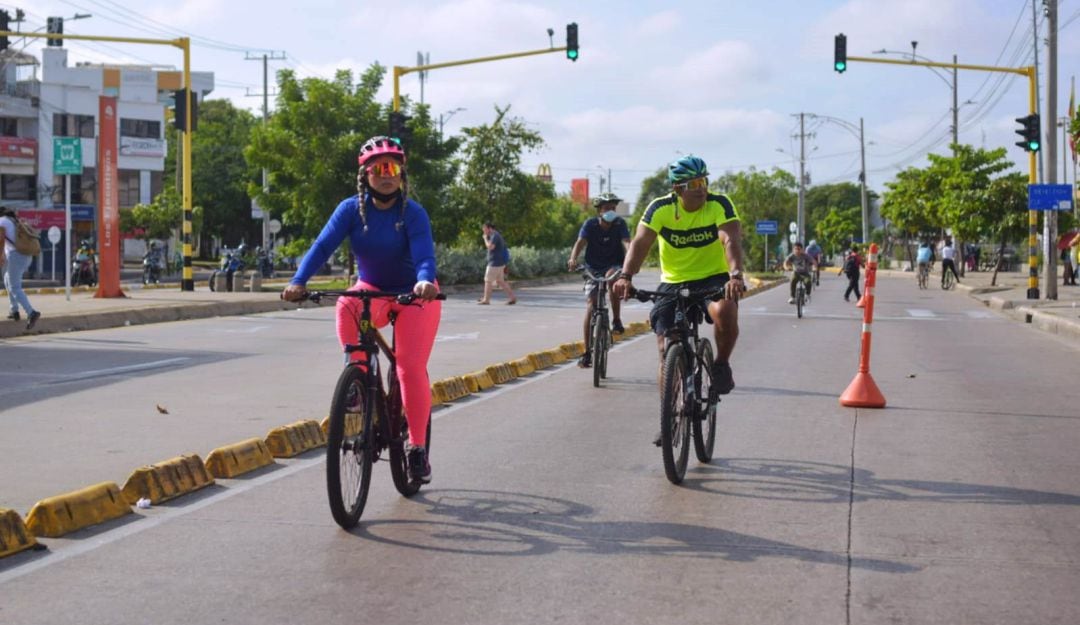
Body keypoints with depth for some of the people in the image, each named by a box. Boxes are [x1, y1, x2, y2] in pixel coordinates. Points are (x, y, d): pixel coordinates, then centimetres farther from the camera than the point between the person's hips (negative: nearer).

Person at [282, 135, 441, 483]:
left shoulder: (413, 213, -18)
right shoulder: (352, 209, -12)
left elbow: (424, 255, -32)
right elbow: (323, 245, -22)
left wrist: (425, 281, -56)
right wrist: (299, 281, -39)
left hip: (415, 296, -2)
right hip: (372, 290, 2)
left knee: (411, 367, -15)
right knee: (347, 308, -34)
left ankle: (418, 447, -4)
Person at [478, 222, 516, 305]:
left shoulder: (495, 236, -14)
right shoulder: (497, 235, 18)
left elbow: (490, 247, -25)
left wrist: (485, 238, -13)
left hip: (495, 263, -10)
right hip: (499, 263, 10)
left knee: (488, 280, -2)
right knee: (500, 282, 11)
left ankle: (486, 300, 3)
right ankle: (512, 297, 6)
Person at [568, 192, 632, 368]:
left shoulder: (620, 224, -8)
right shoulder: (590, 224, -9)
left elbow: (626, 242, -22)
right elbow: (580, 242, -22)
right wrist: (573, 259, -43)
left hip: (614, 266, -1)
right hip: (594, 269, 1)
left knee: (612, 276, -37)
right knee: (591, 306, -11)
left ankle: (616, 319, -21)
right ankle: (587, 353, -7)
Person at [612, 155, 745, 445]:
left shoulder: (719, 205, -15)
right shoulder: (660, 208, -12)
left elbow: (731, 240, -29)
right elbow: (640, 243, -23)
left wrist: (735, 275, -47)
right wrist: (626, 276, -40)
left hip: (713, 278, -2)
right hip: (672, 284, 2)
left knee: (725, 310, -36)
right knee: (667, 352, -5)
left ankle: (721, 365, -8)